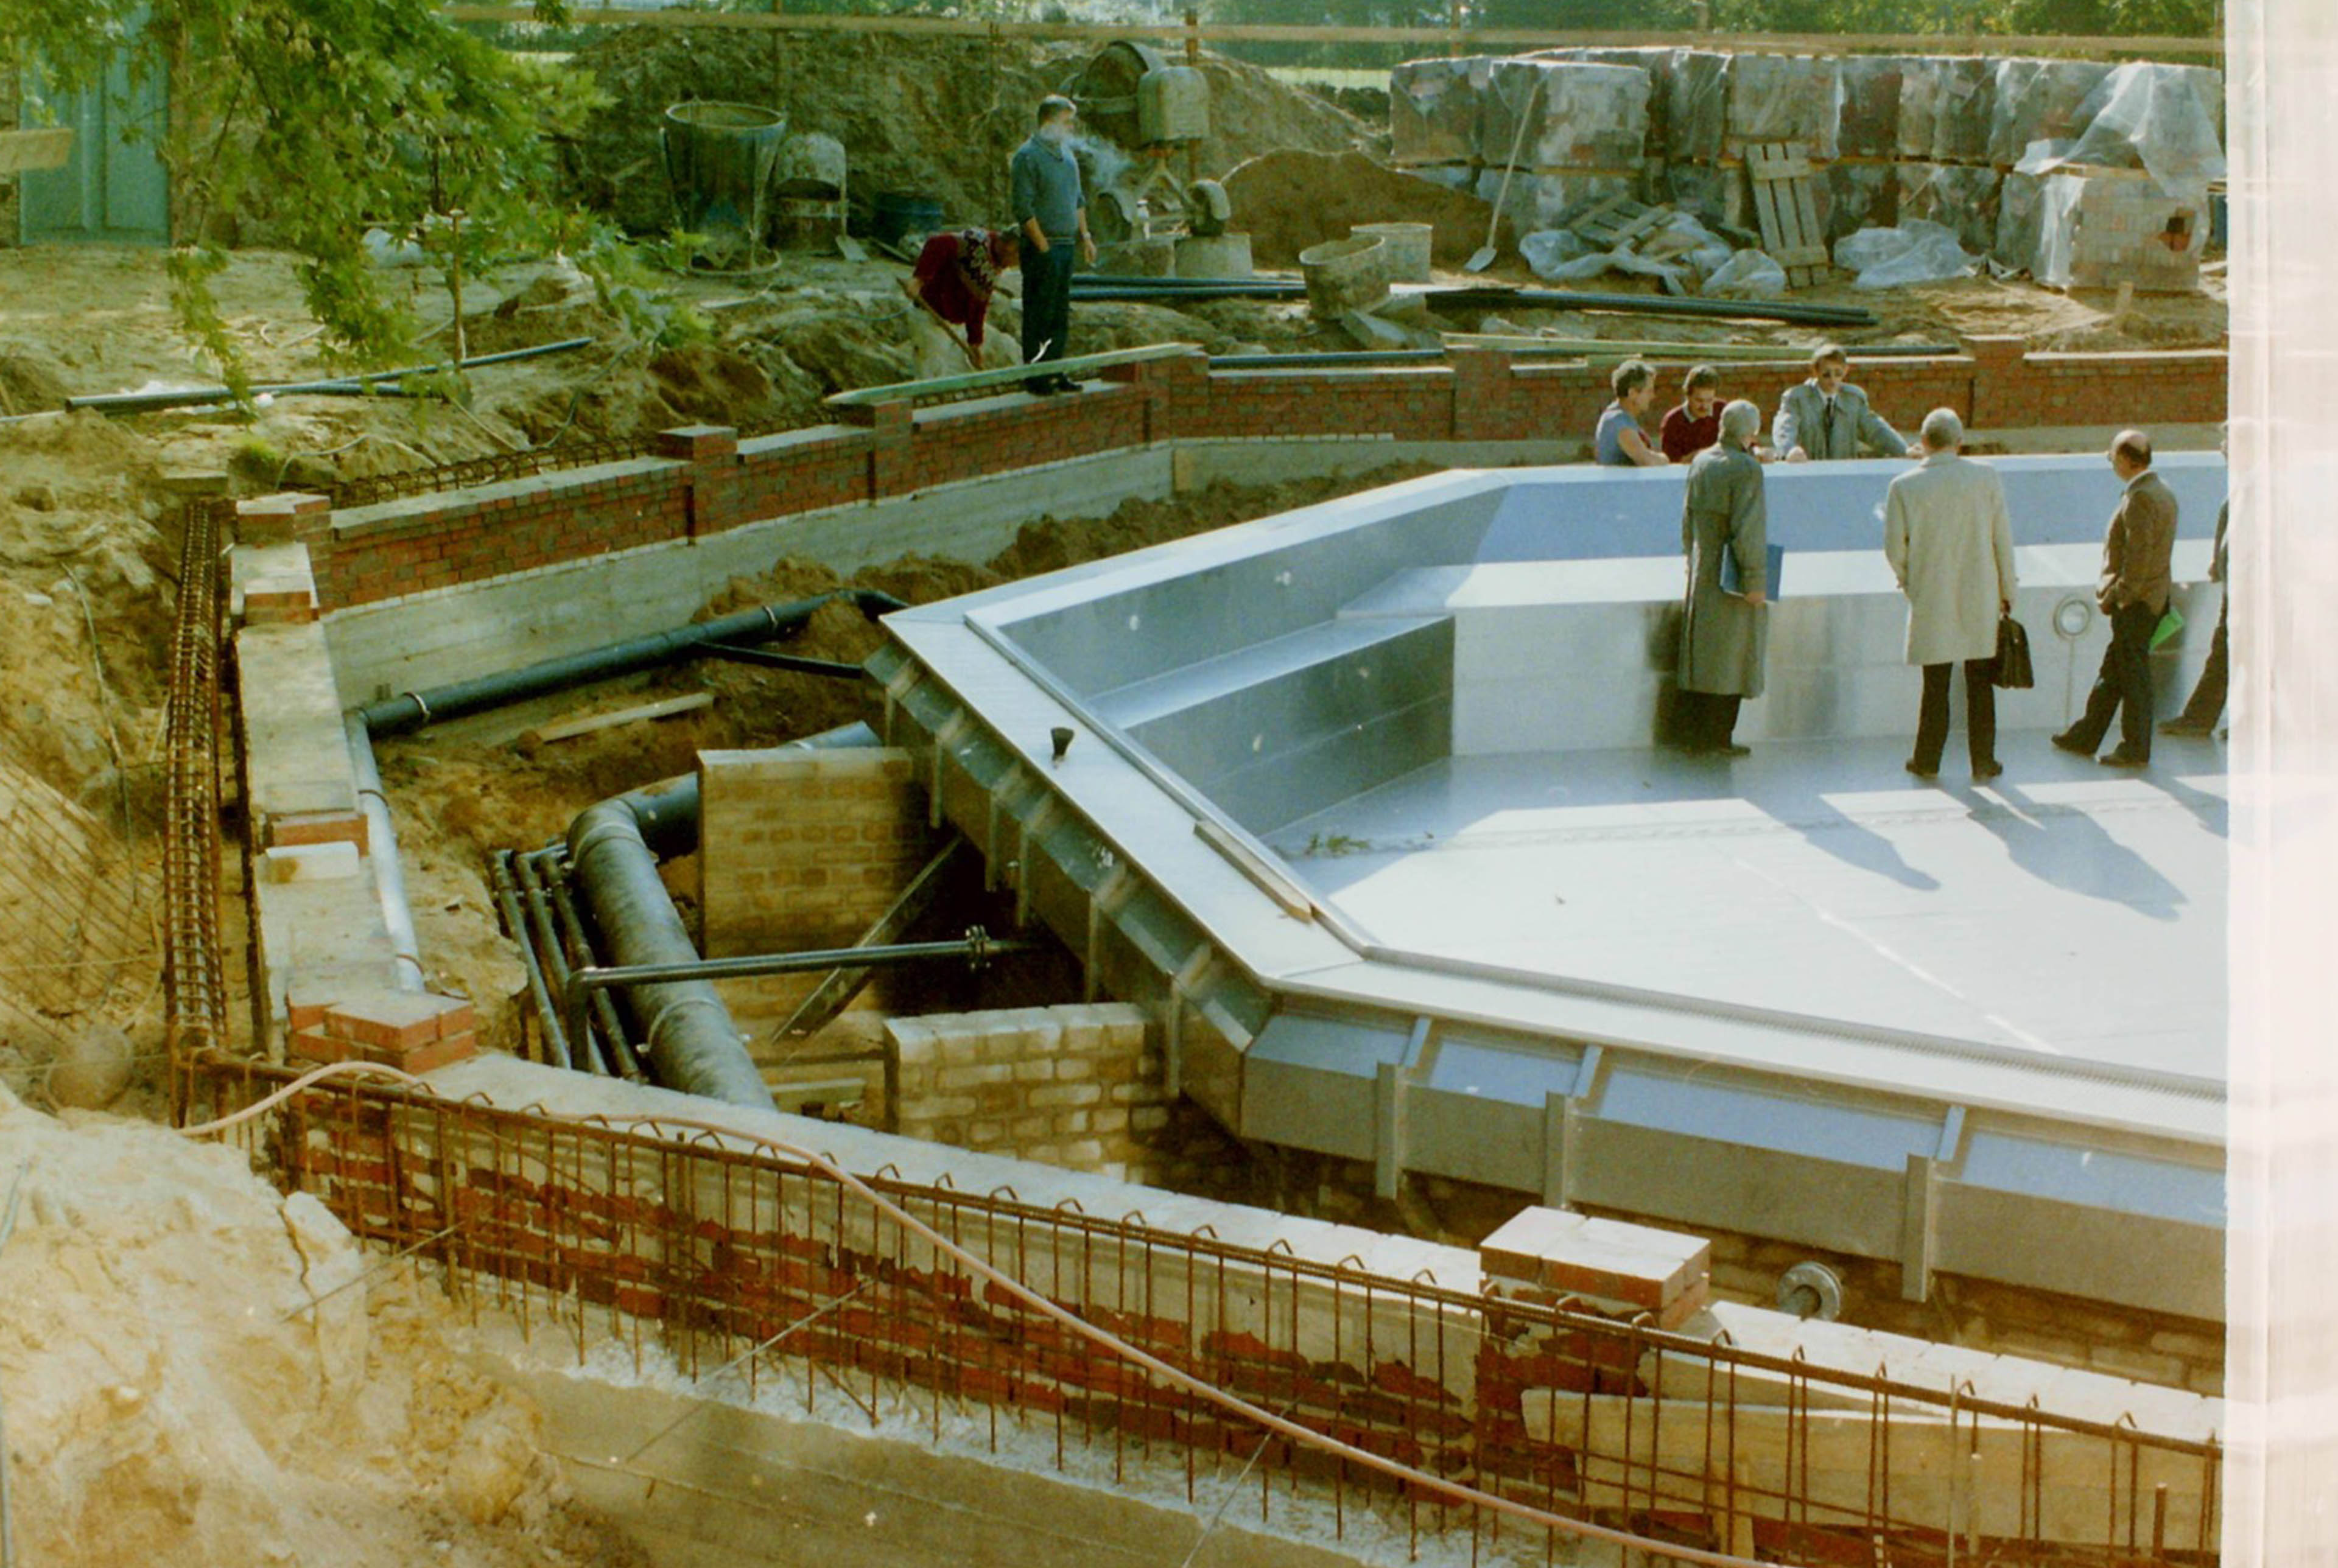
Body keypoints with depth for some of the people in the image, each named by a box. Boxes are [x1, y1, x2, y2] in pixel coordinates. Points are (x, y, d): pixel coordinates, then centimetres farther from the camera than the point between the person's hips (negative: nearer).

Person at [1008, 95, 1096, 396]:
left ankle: (1055, 371, 17)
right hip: (1042, 248, -8)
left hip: (1067, 244, 8)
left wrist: (1084, 237, 17)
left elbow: (1078, 199, 24)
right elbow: (1024, 208, -15)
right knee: (1038, 313, -4)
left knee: (1061, 313, 10)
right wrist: (1042, 246, -17)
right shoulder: (1028, 156, -11)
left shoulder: (1066, 154, 15)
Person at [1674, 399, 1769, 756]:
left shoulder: (1701, 462, 6)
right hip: (1733, 579, -7)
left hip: (1701, 576, 7)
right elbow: (1748, 530, -21)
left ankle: (1687, 732, 17)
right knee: (1729, 657, 1)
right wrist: (1756, 581, -17)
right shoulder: (1746, 469, -17)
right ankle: (1715, 740, 4)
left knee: (1700, 651, 13)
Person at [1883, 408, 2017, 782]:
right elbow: (2003, 539, 0)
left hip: (1931, 599, 0)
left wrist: (1909, 582, 15)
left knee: (1935, 685, 9)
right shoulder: (1987, 477, -4)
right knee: (1980, 684, 9)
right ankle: (1983, 763, 14)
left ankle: (1927, 760, 16)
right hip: (1980, 599, 1)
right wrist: (2007, 591, 10)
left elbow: (1894, 548, -3)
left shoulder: (1904, 487, -7)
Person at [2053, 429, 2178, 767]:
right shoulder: (2163, 492, 12)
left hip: (2135, 600, -10)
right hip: (2152, 596, 10)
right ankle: (2086, 737, 27)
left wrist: (2116, 596, -16)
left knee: (2133, 675, -2)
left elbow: (2139, 556, -23)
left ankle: (2135, 751, 5)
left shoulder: (2139, 498, -19)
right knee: (2112, 671, 17)